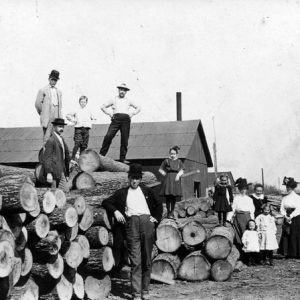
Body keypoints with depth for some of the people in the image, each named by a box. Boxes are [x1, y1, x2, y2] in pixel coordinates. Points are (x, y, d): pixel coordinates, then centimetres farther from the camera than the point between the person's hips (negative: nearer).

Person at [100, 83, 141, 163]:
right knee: (108, 136, -16)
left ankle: (123, 158, 1)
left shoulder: (128, 101, 22)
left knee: (125, 139, -4)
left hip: (126, 119, 2)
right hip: (116, 118, -1)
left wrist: (132, 114, 12)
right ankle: (101, 154, -10)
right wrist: (110, 113, 5)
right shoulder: (114, 99, 18)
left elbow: (138, 108, 28)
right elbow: (103, 107, 19)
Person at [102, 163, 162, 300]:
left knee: (147, 260, 2)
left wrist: (156, 218, 14)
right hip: (131, 223, -2)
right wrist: (115, 211, -1)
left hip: (147, 221, 2)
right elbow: (106, 202, 14)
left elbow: (158, 205, 28)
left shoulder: (146, 191, 22)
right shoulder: (122, 193, 17)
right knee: (135, 261, -8)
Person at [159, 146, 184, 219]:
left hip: (176, 180, 2)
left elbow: (181, 171, 6)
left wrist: (178, 175, -13)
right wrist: (162, 172, -8)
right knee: (168, 196, -6)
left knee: (174, 197, 2)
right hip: (168, 180, -2)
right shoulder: (166, 161, 6)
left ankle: (172, 212, 15)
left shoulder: (179, 161, 13)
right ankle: (168, 212, 2)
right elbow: (160, 169, 11)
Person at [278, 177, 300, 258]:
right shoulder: (284, 198, 10)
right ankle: (287, 254, 7)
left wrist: (291, 216, -16)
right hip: (287, 219, 4)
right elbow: (282, 209, 4)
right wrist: (286, 216, -12)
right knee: (286, 236, 1)